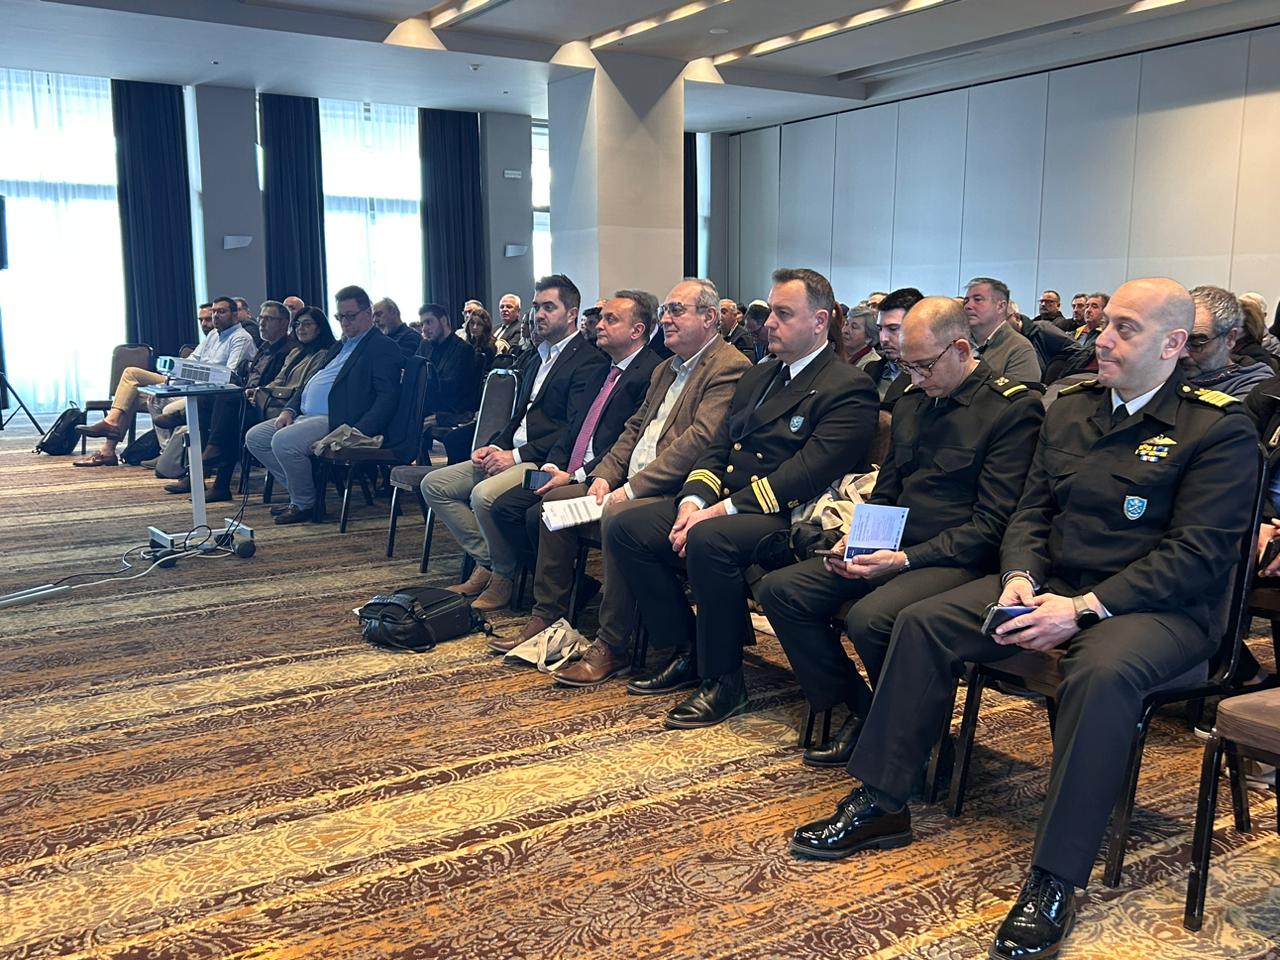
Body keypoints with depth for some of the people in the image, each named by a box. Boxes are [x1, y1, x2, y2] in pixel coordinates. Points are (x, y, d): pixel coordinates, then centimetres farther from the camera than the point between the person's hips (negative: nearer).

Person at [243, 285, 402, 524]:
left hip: (336, 421, -10)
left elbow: (387, 398, -16)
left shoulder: (383, 348, -5)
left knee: (283, 441, -28)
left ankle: (304, 504, -7)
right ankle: (299, 493, 8)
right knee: (254, 437, 5)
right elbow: (311, 382, 27)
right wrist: (289, 409, 9)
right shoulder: (340, 347, 25)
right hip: (305, 416, 10)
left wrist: (358, 433, -26)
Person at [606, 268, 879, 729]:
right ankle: (688, 652, 4)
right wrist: (692, 501, -6)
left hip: (784, 518, -8)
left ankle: (723, 679, -17)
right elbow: (717, 449, 15)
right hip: (720, 503, 9)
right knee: (625, 529, -6)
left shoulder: (849, 389, -8)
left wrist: (722, 510, -22)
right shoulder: (756, 378, 20)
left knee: (709, 540, -36)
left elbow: (805, 475, -19)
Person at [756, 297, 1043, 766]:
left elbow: (992, 523, -14)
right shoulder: (911, 401, 15)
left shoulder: (1015, 407, -9)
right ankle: (858, 711, 1)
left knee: (870, 618, -35)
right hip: (891, 550, 8)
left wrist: (906, 559, -21)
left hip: (958, 560, -8)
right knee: (778, 589, -6)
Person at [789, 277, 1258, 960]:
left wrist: (1084, 609, -24)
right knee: (922, 622, -11)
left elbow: (1199, 553, -16)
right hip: (1051, 587, 6)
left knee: (1102, 671, -39)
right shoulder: (1070, 409, 12)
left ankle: (1054, 881, -29)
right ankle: (880, 805, -5)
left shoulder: (1220, 429, -8)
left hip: (1160, 607, -6)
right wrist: (1020, 580, -9)